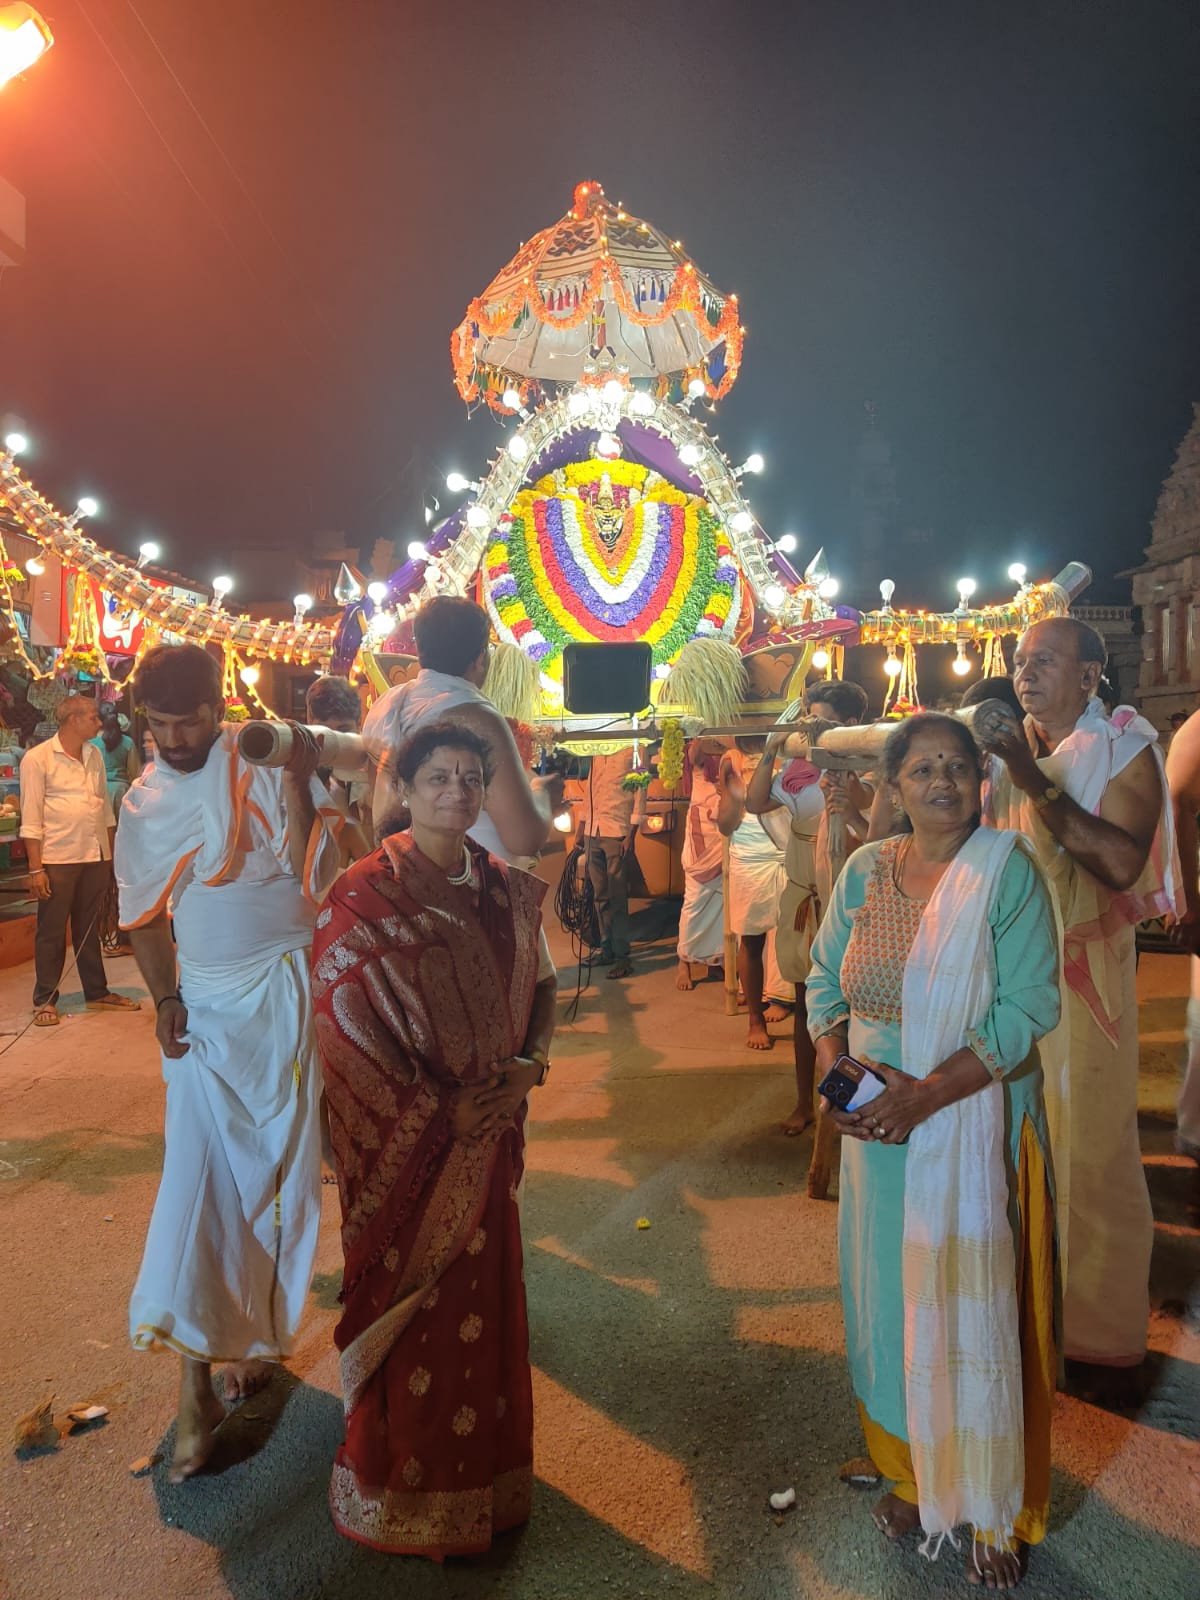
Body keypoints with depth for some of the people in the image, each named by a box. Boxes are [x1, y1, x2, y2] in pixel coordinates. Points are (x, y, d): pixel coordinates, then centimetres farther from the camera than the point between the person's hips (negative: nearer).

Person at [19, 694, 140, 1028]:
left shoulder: (94, 755, 10)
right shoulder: (37, 758, -7)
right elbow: (31, 818, -9)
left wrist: (113, 851, 12)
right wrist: (35, 868, -13)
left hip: (96, 857, 5)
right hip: (57, 860, -5)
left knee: (89, 928, 14)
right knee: (51, 932, 3)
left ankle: (97, 993, 22)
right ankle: (45, 1000, 14)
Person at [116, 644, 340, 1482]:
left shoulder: (269, 768, -7)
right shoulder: (145, 801, 5)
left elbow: (308, 873, -16)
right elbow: (146, 913, 10)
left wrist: (297, 782, -26)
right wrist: (164, 996, 0)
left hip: (282, 995, -2)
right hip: (205, 1005, 3)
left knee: (275, 1172, 10)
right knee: (200, 1174, -1)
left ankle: (260, 1333, 32)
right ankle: (196, 1388, 8)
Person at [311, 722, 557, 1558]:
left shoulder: (508, 890, 1)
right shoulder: (365, 895, -13)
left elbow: (542, 985, 10)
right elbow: (343, 1021, -15)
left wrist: (532, 1062, -8)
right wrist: (437, 1110, -16)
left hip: (487, 1133, 4)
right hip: (402, 1138, -4)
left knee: (484, 1293, 16)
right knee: (408, 1306, 9)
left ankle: (483, 1468, 38)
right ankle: (404, 1489, 32)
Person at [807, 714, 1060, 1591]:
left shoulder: (1009, 869, -11)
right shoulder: (863, 870, 1)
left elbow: (1029, 1008, -16)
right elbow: (825, 979, 8)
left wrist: (928, 1093, -22)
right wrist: (833, 1065, -10)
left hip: (975, 1127, -3)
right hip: (876, 1124, 4)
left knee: (977, 1309, 8)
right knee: (889, 1300, 15)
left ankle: (995, 1509, 30)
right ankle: (912, 1473, 38)